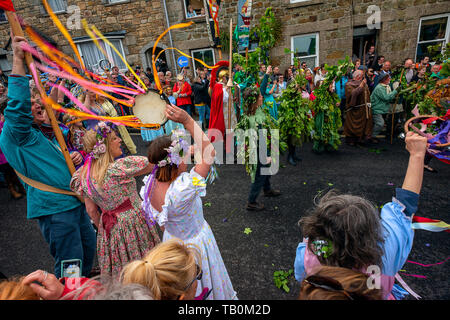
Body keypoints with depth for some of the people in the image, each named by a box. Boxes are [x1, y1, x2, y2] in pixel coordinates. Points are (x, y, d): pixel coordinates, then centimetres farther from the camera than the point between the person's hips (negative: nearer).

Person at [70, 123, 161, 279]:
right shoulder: (119, 167, -25)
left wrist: (102, 228, 20)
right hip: (133, 224, -7)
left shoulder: (83, 175, -3)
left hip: (108, 229, 7)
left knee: (116, 274, 22)